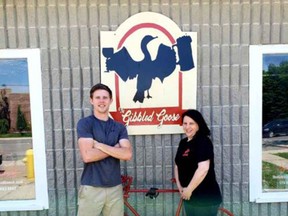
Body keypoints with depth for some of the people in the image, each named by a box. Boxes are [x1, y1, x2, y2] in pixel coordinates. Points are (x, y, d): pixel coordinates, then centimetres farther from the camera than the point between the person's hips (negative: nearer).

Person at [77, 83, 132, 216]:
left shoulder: (119, 127, 7)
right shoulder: (84, 123, -5)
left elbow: (127, 154, -8)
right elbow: (87, 156, -17)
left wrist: (100, 145, -14)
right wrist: (115, 148, -8)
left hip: (115, 187, 4)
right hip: (91, 188, -3)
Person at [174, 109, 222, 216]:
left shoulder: (203, 141, -14)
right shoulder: (183, 143, 10)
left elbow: (203, 169, -24)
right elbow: (178, 166, 15)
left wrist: (189, 189, -18)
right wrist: (179, 186, 3)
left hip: (205, 198, -8)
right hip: (189, 197, 8)